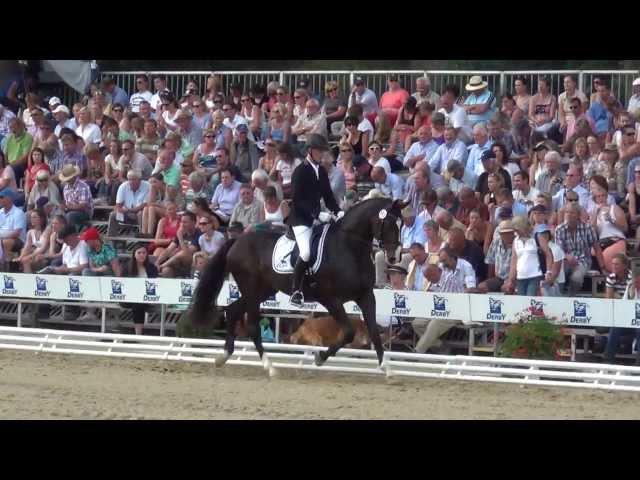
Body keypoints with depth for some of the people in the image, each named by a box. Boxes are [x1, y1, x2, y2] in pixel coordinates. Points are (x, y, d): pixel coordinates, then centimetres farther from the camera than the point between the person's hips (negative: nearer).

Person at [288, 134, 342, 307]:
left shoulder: (321, 171, 10)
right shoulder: (300, 171, -11)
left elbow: (327, 195, 13)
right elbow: (298, 200, -17)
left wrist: (337, 211, -5)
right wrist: (317, 214, -26)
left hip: (316, 217, 8)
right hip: (300, 219, -8)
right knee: (306, 252, -24)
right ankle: (296, 291, -14)